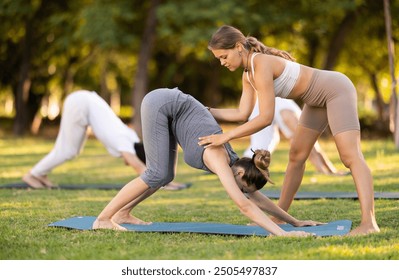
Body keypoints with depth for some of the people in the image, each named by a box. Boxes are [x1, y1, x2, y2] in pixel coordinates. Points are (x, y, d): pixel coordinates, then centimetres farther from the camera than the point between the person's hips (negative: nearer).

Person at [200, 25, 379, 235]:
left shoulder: (262, 65, -27)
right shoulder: (248, 74, 2)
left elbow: (266, 118, -30)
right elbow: (242, 114, 2)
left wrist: (226, 136, -28)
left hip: (337, 89, -10)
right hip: (319, 99, 10)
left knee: (350, 156, -21)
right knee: (296, 155, 13)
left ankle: (369, 222, -30)